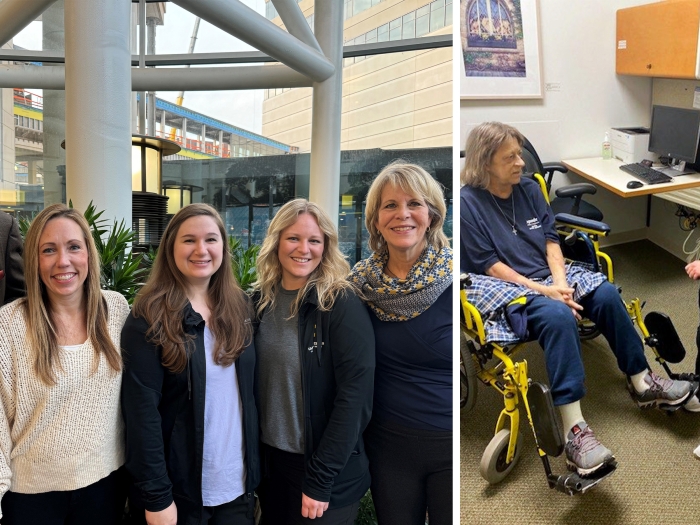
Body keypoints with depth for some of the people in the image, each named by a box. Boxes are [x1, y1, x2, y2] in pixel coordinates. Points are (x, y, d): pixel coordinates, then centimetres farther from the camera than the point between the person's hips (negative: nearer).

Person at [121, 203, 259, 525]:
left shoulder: (240, 308, 2)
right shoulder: (149, 319, -13)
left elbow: (249, 392, 6)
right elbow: (142, 411, -15)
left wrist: (254, 468, 5)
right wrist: (156, 496, -15)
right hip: (178, 489, -4)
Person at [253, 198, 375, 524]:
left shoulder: (343, 305, -16)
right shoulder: (261, 301, 1)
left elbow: (355, 397, -19)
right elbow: (255, 382, 8)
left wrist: (320, 478, -19)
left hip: (327, 472, -5)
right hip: (269, 459, 5)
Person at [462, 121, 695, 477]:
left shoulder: (529, 188, 8)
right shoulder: (468, 202, -11)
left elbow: (550, 239, 7)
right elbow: (489, 265, -13)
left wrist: (560, 281, -12)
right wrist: (542, 290, -19)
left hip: (548, 275, 7)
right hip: (507, 286, -6)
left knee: (606, 294, -16)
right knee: (558, 316, -34)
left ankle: (642, 383, 2)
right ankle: (574, 431, -38)